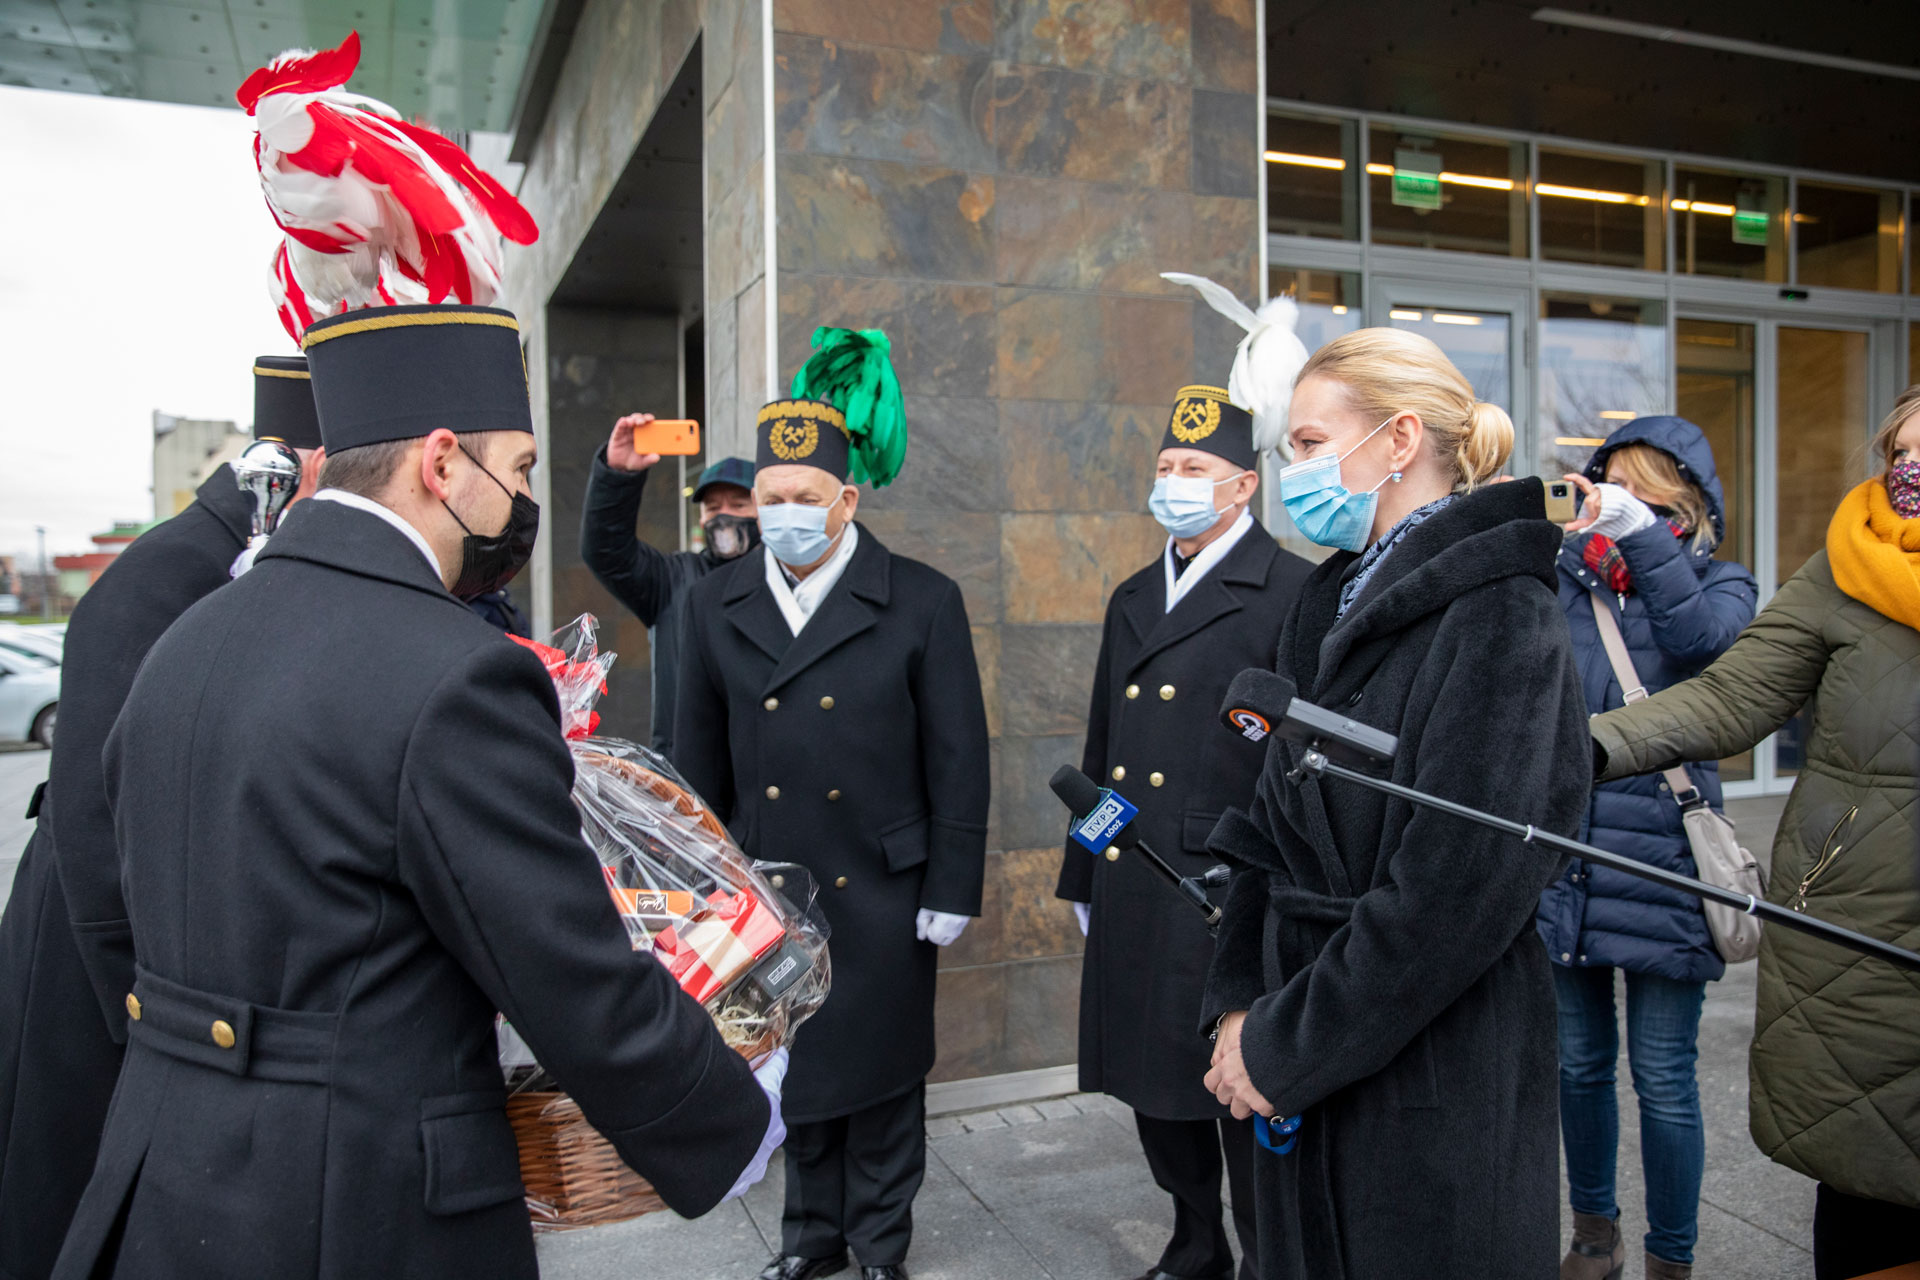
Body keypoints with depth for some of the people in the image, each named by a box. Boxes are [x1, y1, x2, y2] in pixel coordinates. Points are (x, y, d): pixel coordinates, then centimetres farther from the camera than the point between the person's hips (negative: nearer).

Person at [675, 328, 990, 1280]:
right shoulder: (717, 604, 2)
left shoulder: (922, 602, -8)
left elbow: (957, 760, -6)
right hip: (768, 887, 3)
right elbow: (700, 756, 8)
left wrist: (951, 889, -7)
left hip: (881, 890, -3)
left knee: (881, 1069, 12)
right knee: (796, 1065, 16)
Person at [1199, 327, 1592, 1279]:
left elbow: (1458, 891, -22)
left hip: (1432, 1084, -7)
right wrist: (1240, 1004, -2)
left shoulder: (1500, 612, -16)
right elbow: (1273, 824, 8)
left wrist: (1285, 1045, -16)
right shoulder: (1330, 603, 8)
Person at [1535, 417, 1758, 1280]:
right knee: (1579, 1063, 16)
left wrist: (1643, 539, -30)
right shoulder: (1563, 577, 9)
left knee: (1663, 1080, 5)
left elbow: (1701, 638, -20)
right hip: (1563, 854, 3)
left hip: (1662, 855, -2)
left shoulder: (1719, 583, 3)